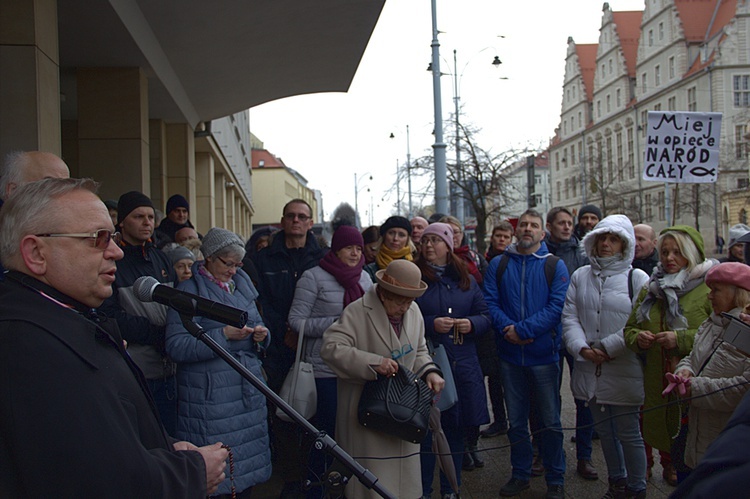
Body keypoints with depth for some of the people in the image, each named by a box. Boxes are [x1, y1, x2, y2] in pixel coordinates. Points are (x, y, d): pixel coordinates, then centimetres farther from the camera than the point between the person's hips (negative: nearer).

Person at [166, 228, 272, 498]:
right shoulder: (190, 290, -6)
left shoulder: (241, 285, 14)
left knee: (248, 458, 9)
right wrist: (223, 335, -21)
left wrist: (260, 335, -1)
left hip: (248, 389, 6)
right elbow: (175, 346, -15)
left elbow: (256, 324, 22)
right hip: (210, 394, -6)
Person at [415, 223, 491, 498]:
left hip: (463, 365, 4)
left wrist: (472, 324, -9)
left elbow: (485, 316, 12)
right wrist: (431, 324, -18)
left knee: (456, 428, 12)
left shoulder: (466, 280, 11)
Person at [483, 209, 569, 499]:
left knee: (550, 420, 7)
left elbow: (557, 306, -12)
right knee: (516, 419, 13)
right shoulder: (498, 265, 6)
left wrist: (523, 329, -20)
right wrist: (507, 328, -19)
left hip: (544, 354, -2)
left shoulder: (555, 266, -1)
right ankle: (520, 474, 28)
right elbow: (489, 302, -2)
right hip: (509, 355, 2)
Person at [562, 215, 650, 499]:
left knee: (628, 433, 3)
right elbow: (570, 316, 2)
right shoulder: (580, 276, 8)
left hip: (624, 370, -4)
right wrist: (582, 348, -12)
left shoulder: (637, 279, -4)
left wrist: (607, 348, -14)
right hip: (589, 369, 4)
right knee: (604, 430, 17)